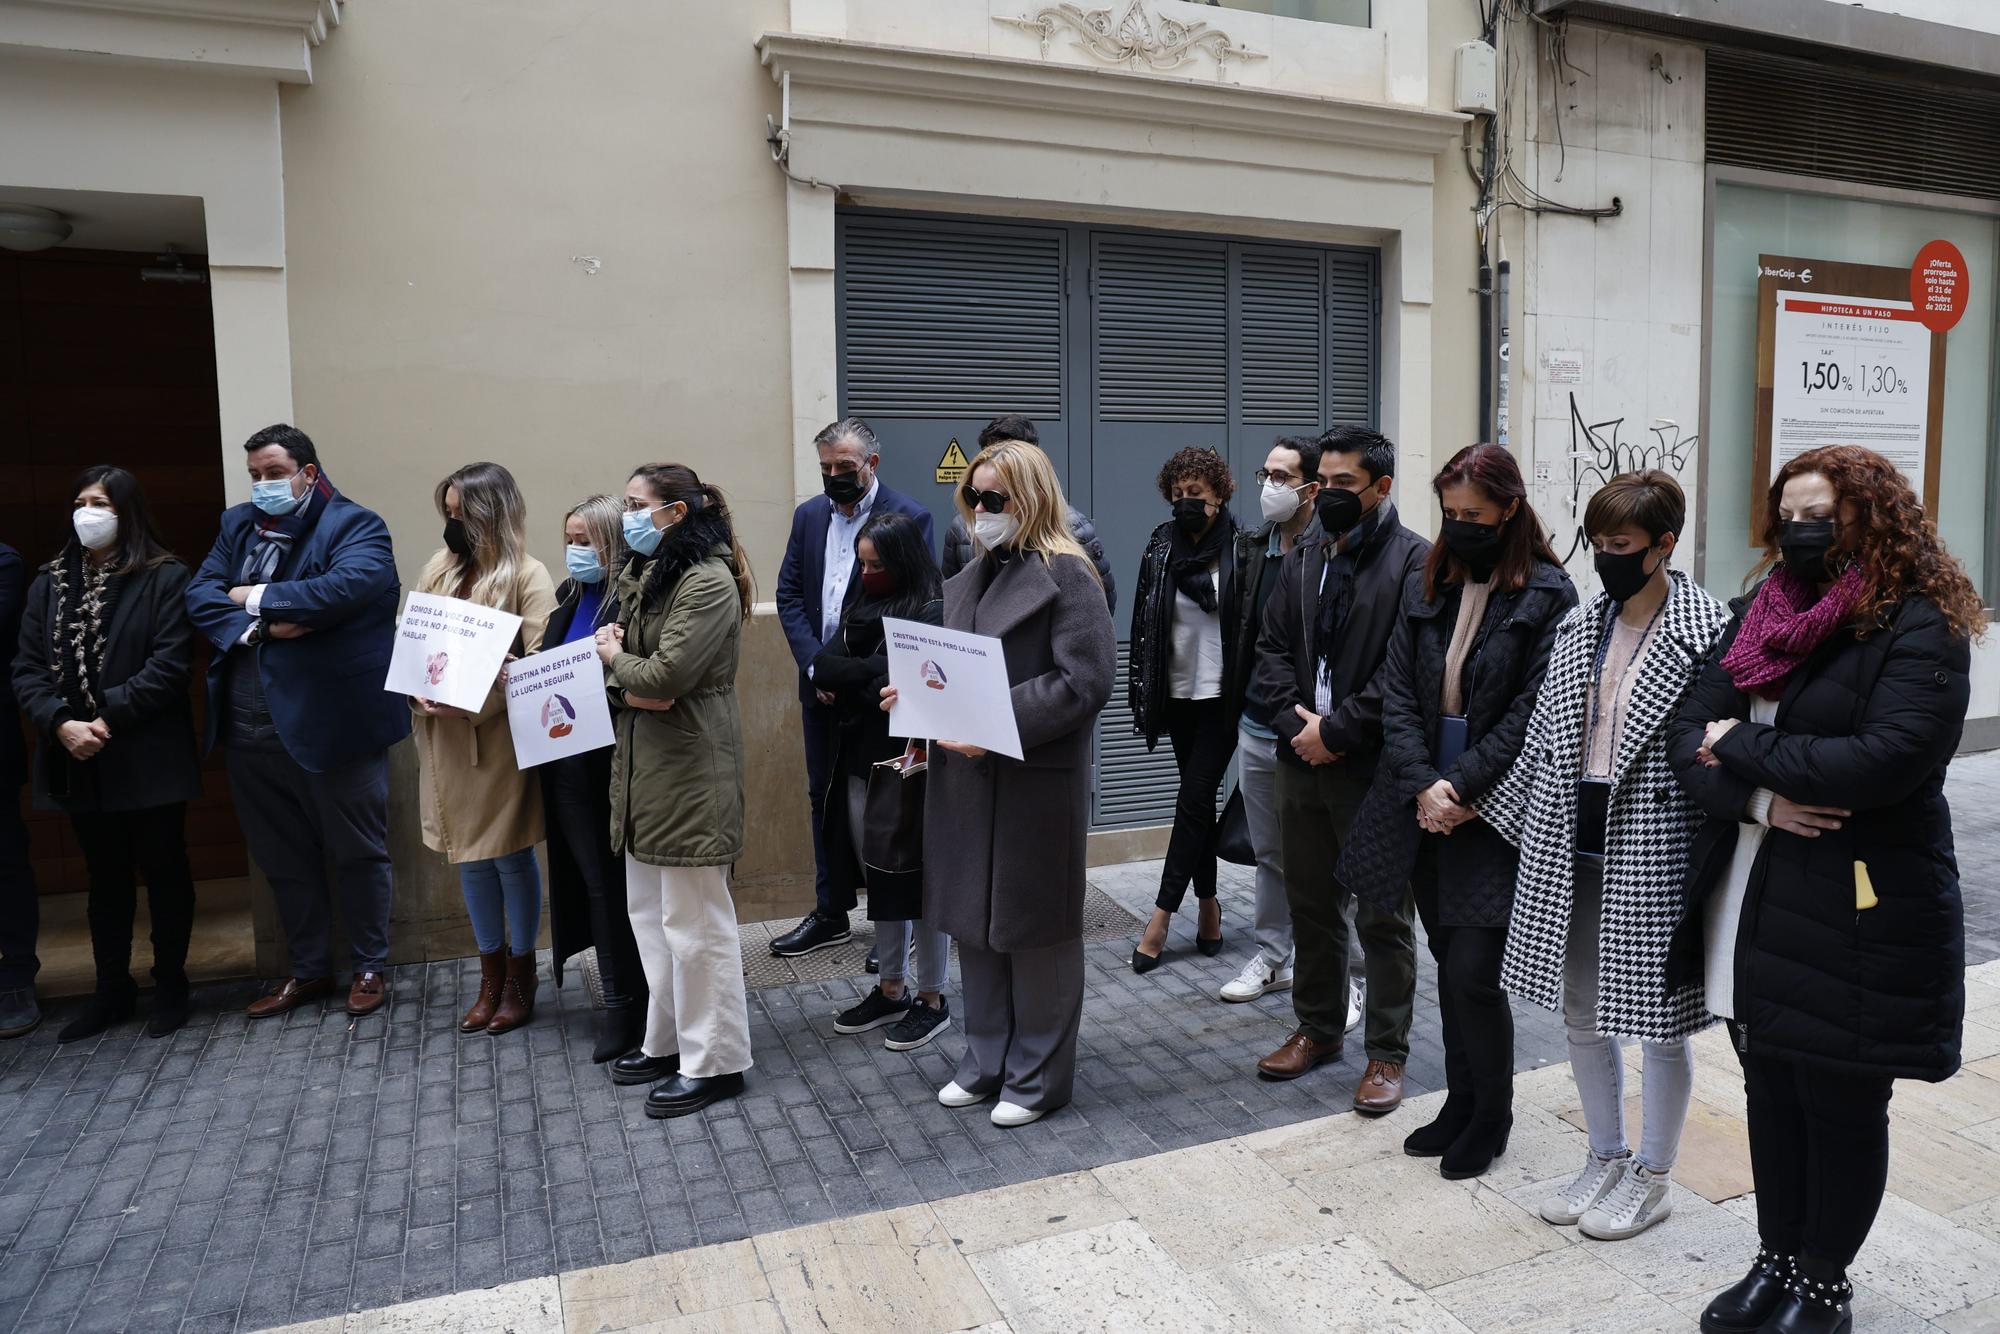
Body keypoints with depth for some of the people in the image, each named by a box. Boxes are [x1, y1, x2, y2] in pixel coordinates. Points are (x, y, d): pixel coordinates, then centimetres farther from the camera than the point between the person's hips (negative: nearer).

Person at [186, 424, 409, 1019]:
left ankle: (370, 966, 23)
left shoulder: (355, 525, -6)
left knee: (356, 852, 7)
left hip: (332, 719, -6)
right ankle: (309, 970, 31)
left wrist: (256, 597, -12)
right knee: (283, 857, 16)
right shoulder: (238, 525, 13)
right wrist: (256, 625, -15)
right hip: (250, 724, 6)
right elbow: (199, 594, 4)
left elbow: (345, 587, -24)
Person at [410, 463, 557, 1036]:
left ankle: (520, 978, 22)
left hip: (501, 739, -5)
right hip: (444, 740, 5)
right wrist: (416, 690, -8)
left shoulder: (527, 576, -8)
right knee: (469, 857, 13)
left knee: (511, 857, 5)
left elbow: (538, 663, -15)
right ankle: (491, 975, 28)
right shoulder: (439, 568, 9)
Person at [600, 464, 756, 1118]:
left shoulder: (709, 583, -15)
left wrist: (615, 658, -4)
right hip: (642, 764, 10)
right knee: (649, 912, 16)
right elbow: (613, 663, 12)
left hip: (691, 771, -10)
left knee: (693, 921, -1)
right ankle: (668, 1041, 30)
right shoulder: (642, 575, 15)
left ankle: (713, 1061, 11)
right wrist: (627, 688, -10)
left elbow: (664, 675, -22)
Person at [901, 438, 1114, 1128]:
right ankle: (987, 1059, 32)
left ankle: (1038, 1074, 22)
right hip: (965, 775, 8)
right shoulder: (970, 577, 15)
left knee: (1034, 929, 6)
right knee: (973, 922, 15)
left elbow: (1086, 680, -18)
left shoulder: (1065, 574, -10)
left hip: (1036, 780, -7)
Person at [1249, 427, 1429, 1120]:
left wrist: (1336, 730, -16)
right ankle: (1318, 1029, 33)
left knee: (1382, 917, 4)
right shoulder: (1302, 557, 12)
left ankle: (1387, 1053, 18)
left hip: (1375, 769, -6)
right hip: (1302, 759, 6)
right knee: (1311, 905, 17)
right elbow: (1272, 646, 11)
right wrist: (1294, 719, -5)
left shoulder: (1414, 561, -9)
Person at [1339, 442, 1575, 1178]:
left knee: (1473, 973, -4)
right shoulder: (1425, 588, 8)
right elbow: (1398, 694, 3)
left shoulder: (1548, 595, -7)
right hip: (1425, 807, 5)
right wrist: (1423, 785, -9)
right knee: (1448, 965, 14)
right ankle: (1461, 1103, 30)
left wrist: (1461, 786, -16)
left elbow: (1534, 710, -12)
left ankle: (1491, 1116, 19)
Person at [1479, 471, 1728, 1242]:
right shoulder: (1578, 626, 7)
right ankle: (1606, 1157, 36)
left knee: (1658, 1019, 10)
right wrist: (1482, 803, 14)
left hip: (1651, 850, -6)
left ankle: (1653, 1177, 30)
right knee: (1581, 1011, 16)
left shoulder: (1705, 631, -11)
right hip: (1569, 845, 6)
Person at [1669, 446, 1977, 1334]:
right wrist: (1761, 797, -15)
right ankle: (1776, 1261, 35)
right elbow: (1690, 735, 3)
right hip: (1751, 900, 6)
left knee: (1842, 1106, 10)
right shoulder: (1761, 614, 8)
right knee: (1770, 1091, 17)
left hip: (1859, 911, -6)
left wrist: (1743, 746, -14)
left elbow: (1884, 760, -25)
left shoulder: (1918, 628, -11)